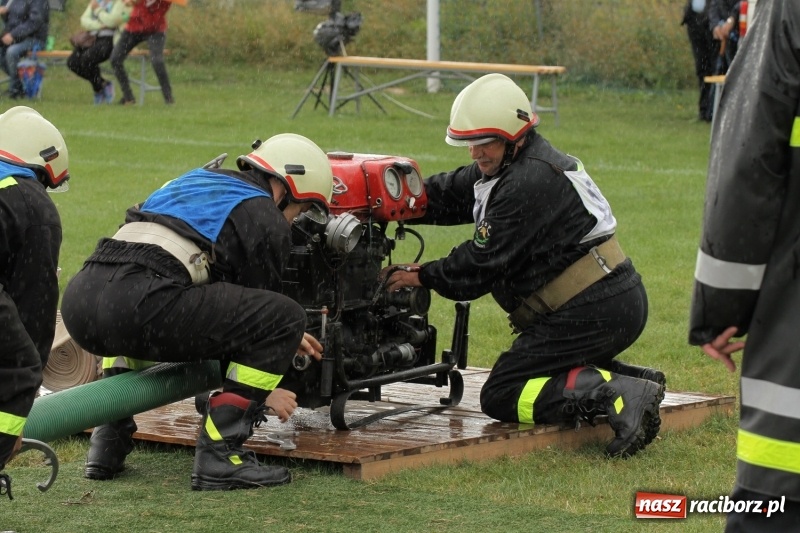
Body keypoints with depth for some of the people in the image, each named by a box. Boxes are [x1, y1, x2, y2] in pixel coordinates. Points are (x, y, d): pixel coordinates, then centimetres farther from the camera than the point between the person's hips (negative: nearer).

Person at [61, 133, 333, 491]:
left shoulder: (196, 181, 36)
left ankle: (110, 439, 26)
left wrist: (283, 339, 52)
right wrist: (265, 392, 33)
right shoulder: (268, 219, 12)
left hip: (77, 302, 8)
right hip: (140, 307, -8)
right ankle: (218, 454, -2)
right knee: (285, 317, 2)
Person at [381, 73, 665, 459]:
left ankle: (616, 394, -20)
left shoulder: (529, 183, -18)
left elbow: (485, 262, -16)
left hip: (593, 314, -11)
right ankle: (635, 381, 10)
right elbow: (445, 195, 17)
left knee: (500, 398, -7)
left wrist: (422, 276, -3)